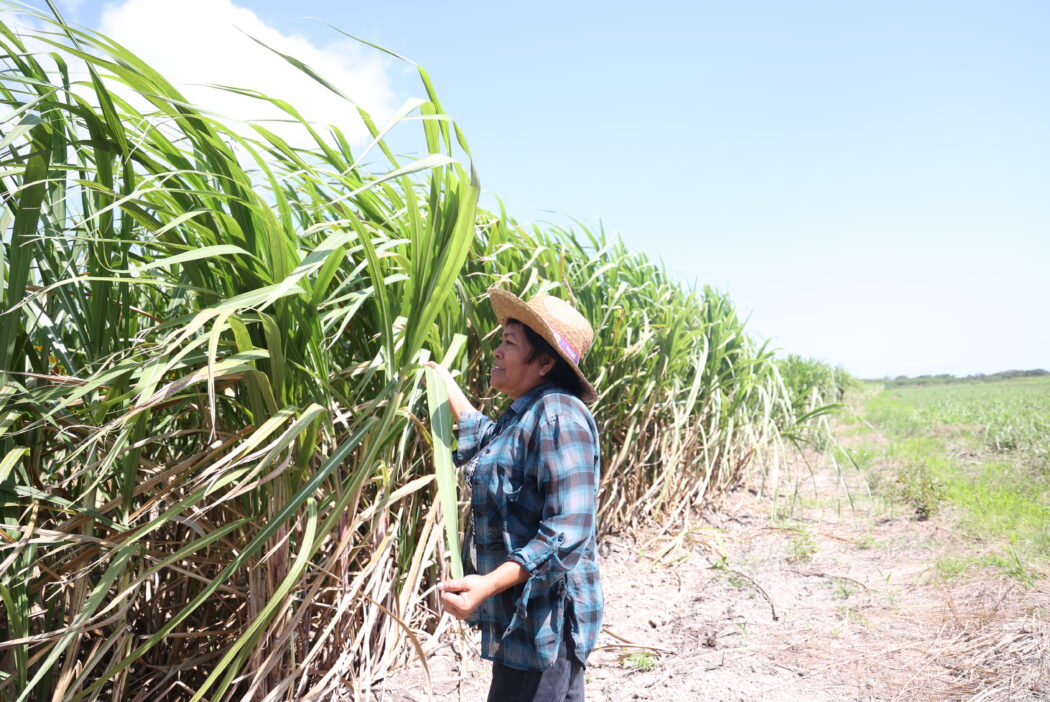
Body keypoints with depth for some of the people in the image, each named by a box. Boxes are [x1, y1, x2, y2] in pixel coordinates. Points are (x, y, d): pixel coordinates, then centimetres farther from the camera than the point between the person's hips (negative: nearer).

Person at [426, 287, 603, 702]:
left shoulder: (558, 416, -21)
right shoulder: (523, 415, 10)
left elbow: (567, 530, -27)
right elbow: (486, 442, 34)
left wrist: (488, 584, -32)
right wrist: (446, 384, 38)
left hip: (544, 619, -10)